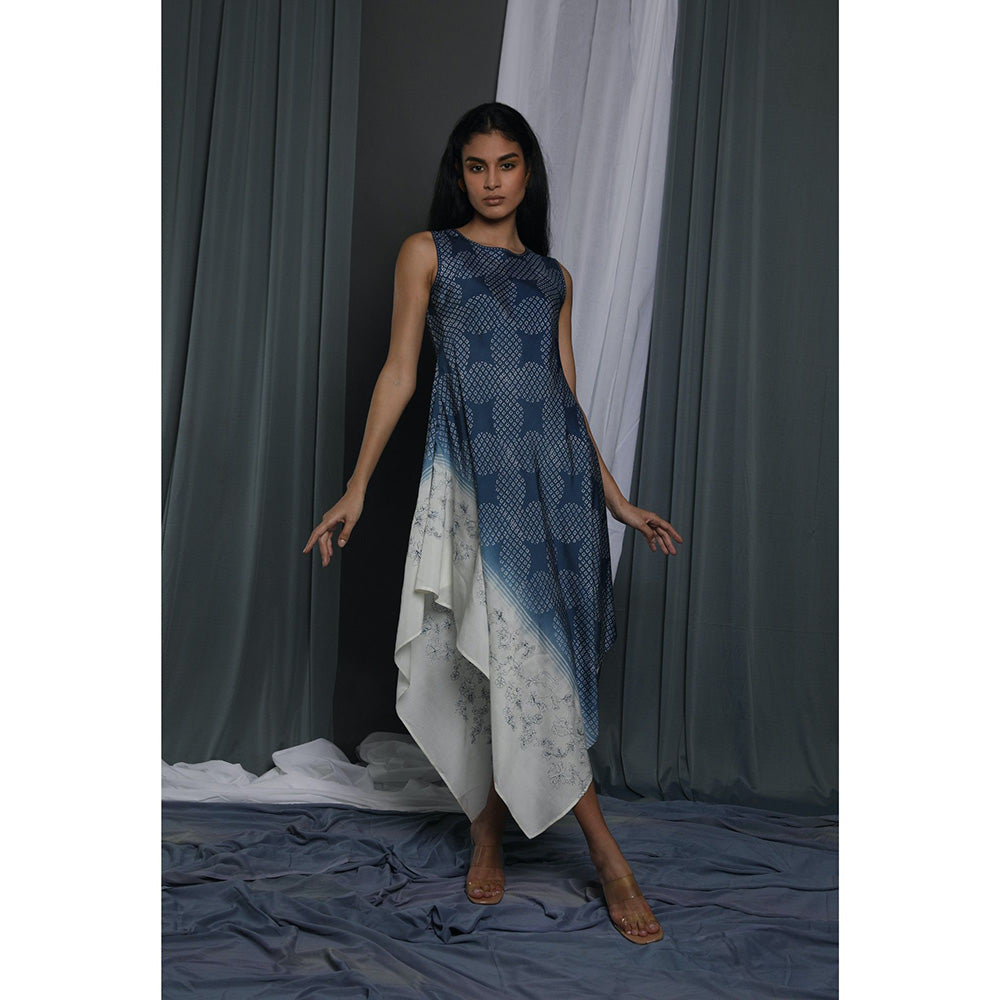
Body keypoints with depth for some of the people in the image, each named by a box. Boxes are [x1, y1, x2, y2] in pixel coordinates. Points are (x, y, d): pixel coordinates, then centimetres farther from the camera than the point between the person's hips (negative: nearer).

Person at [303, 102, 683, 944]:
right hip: (478, 479, -3)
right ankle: (606, 852, 4)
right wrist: (356, 488, 0)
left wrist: (616, 498, 15)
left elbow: (568, 392, 17)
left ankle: (489, 832, 21)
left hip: (558, 476, 3)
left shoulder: (554, 275, 17)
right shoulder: (428, 253, 8)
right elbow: (399, 373, 5)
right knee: (519, 658, -7)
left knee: (515, 662, 4)